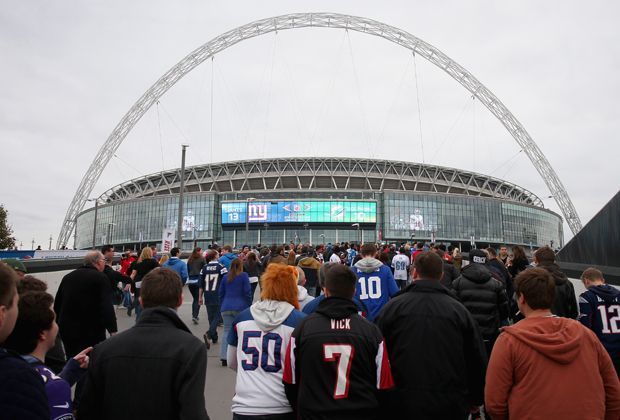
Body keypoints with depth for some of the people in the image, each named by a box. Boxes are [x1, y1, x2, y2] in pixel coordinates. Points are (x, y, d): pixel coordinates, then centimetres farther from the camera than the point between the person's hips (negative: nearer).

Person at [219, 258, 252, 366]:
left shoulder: (225, 277, 12)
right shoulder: (243, 276, -1)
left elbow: (220, 293, 16)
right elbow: (247, 292, -4)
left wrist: (222, 306, 24)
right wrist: (249, 306, 3)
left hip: (226, 308, 4)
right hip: (240, 308, -3)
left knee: (227, 331, 3)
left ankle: (224, 357, -3)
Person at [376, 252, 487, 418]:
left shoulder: (393, 307, -7)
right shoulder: (459, 310, -4)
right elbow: (478, 362, 2)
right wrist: (475, 401, 16)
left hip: (401, 404, -1)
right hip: (451, 406, 1)